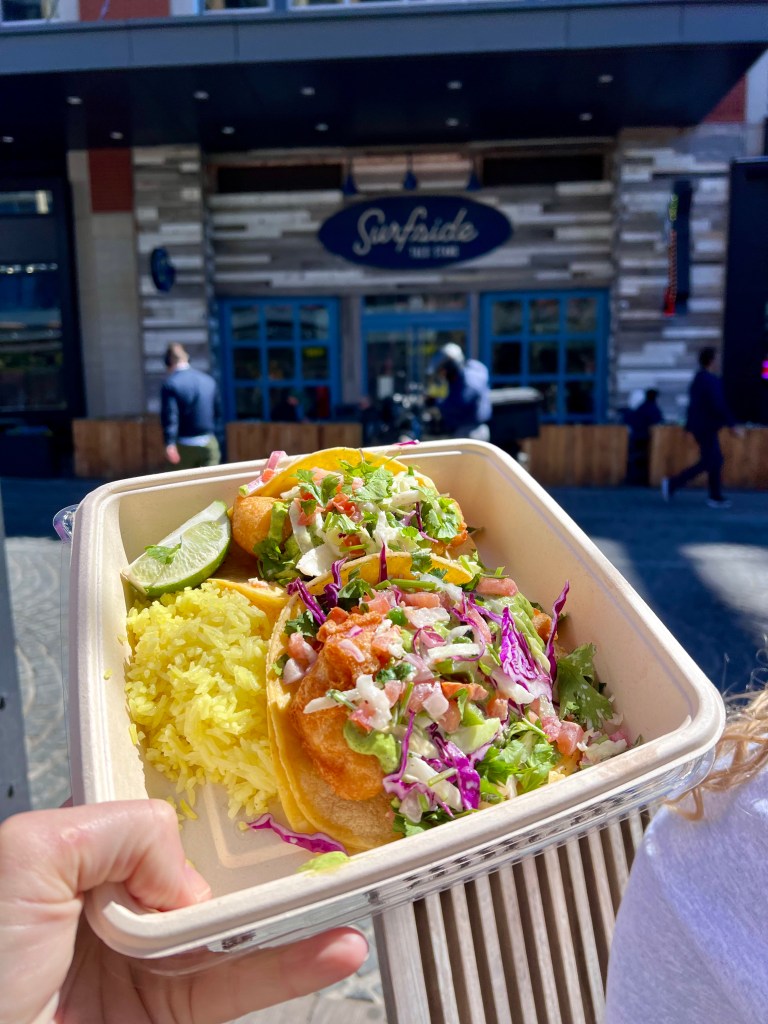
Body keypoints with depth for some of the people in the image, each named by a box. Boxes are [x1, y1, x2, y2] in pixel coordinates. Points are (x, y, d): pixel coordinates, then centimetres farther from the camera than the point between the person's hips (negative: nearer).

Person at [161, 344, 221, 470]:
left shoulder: (170, 384, -8)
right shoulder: (209, 380, 8)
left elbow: (169, 416, -19)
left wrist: (170, 444, -26)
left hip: (185, 445, -3)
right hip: (209, 443, 3)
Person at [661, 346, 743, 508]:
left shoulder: (697, 379, 11)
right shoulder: (712, 381, -19)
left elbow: (693, 404, 16)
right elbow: (719, 406, -24)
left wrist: (690, 425, 21)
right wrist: (733, 426, -19)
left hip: (699, 426, 10)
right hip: (706, 428, -10)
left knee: (716, 460, 12)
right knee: (707, 463, -4)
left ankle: (716, 497, 14)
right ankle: (672, 484, -6)